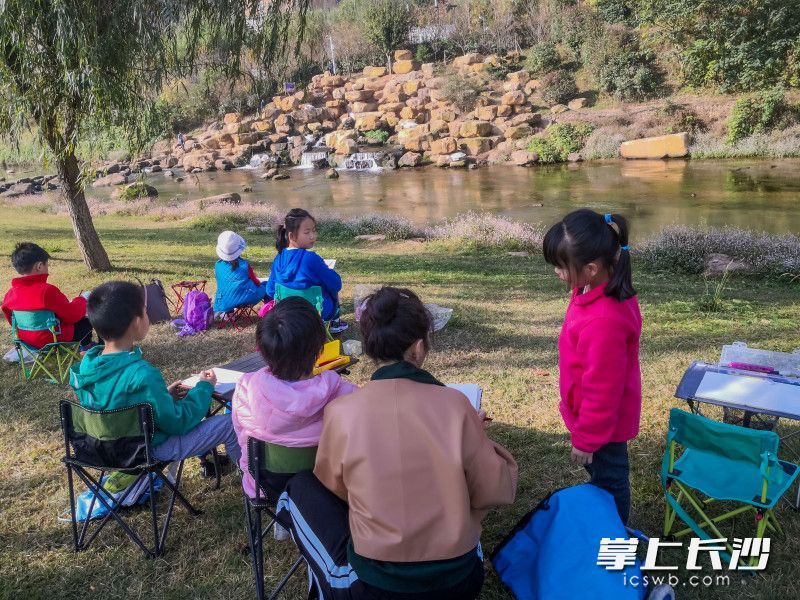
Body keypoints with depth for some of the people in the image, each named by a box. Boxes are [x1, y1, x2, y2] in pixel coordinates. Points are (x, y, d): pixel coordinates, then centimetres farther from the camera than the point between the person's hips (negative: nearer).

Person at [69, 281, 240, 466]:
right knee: (229, 424, 4)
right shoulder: (142, 375, -34)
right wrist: (204, 387, -9)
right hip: (148, 450, -8)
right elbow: (177, 423, -22)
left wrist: (164, 395, 5)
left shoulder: (88, 363, -10)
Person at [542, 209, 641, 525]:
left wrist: (585, 439, -15)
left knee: (608, 480, 16)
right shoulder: (598, 289, -8)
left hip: (602, 423, -9)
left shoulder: (603, 321, -39)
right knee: (602, 474, 29)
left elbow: (601, 389, -28)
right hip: (605, 415, 9)